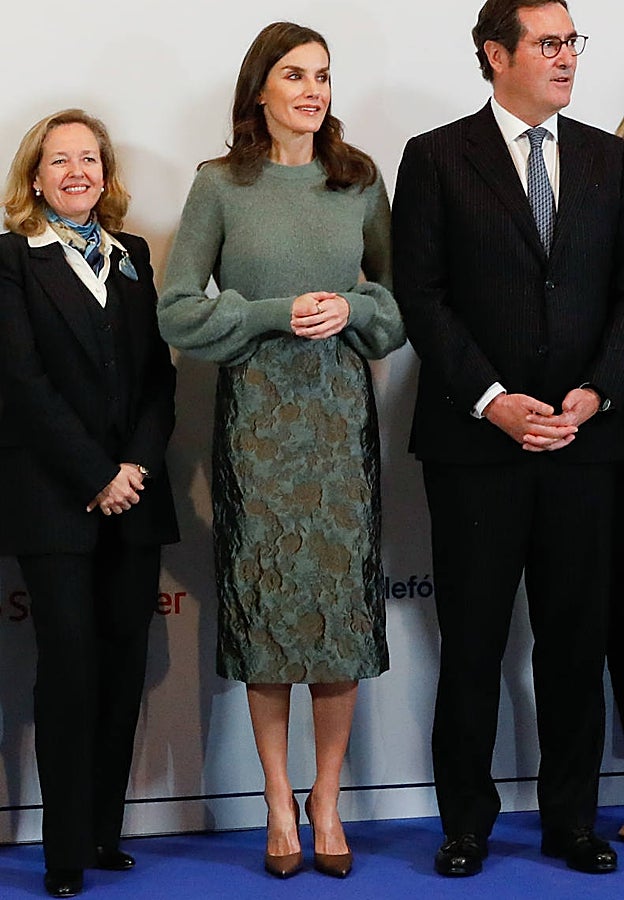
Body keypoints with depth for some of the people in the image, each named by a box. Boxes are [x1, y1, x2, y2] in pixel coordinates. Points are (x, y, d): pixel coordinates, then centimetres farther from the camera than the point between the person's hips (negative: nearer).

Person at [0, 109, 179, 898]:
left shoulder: (131, 255, 14)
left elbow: (159, 370, 9)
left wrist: (139, 463, -6)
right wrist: (95, 476, -12)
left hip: (133, 496, 5)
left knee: (124, 663, 4)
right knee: (71, 663, -6)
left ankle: (106, 834, 13)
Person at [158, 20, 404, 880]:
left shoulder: (360, 181, 7)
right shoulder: (220, 185, 1)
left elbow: (403, 296, 12)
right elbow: (177, 309, -1)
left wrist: (351, 310, -8)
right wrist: (277, 315, -11)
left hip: (341, 410, 2)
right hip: (255, 413, -1)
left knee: (341, 600, 0)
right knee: (263, 603, 0)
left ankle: (327, 801, 13)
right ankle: (279, 801, 13)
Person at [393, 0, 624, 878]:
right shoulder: (437, 158, 1)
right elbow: (421, 296, -4)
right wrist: (494, 401, -12)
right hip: (476, 440, -2)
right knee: (472, 641, 4)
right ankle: (467, 822, 16)